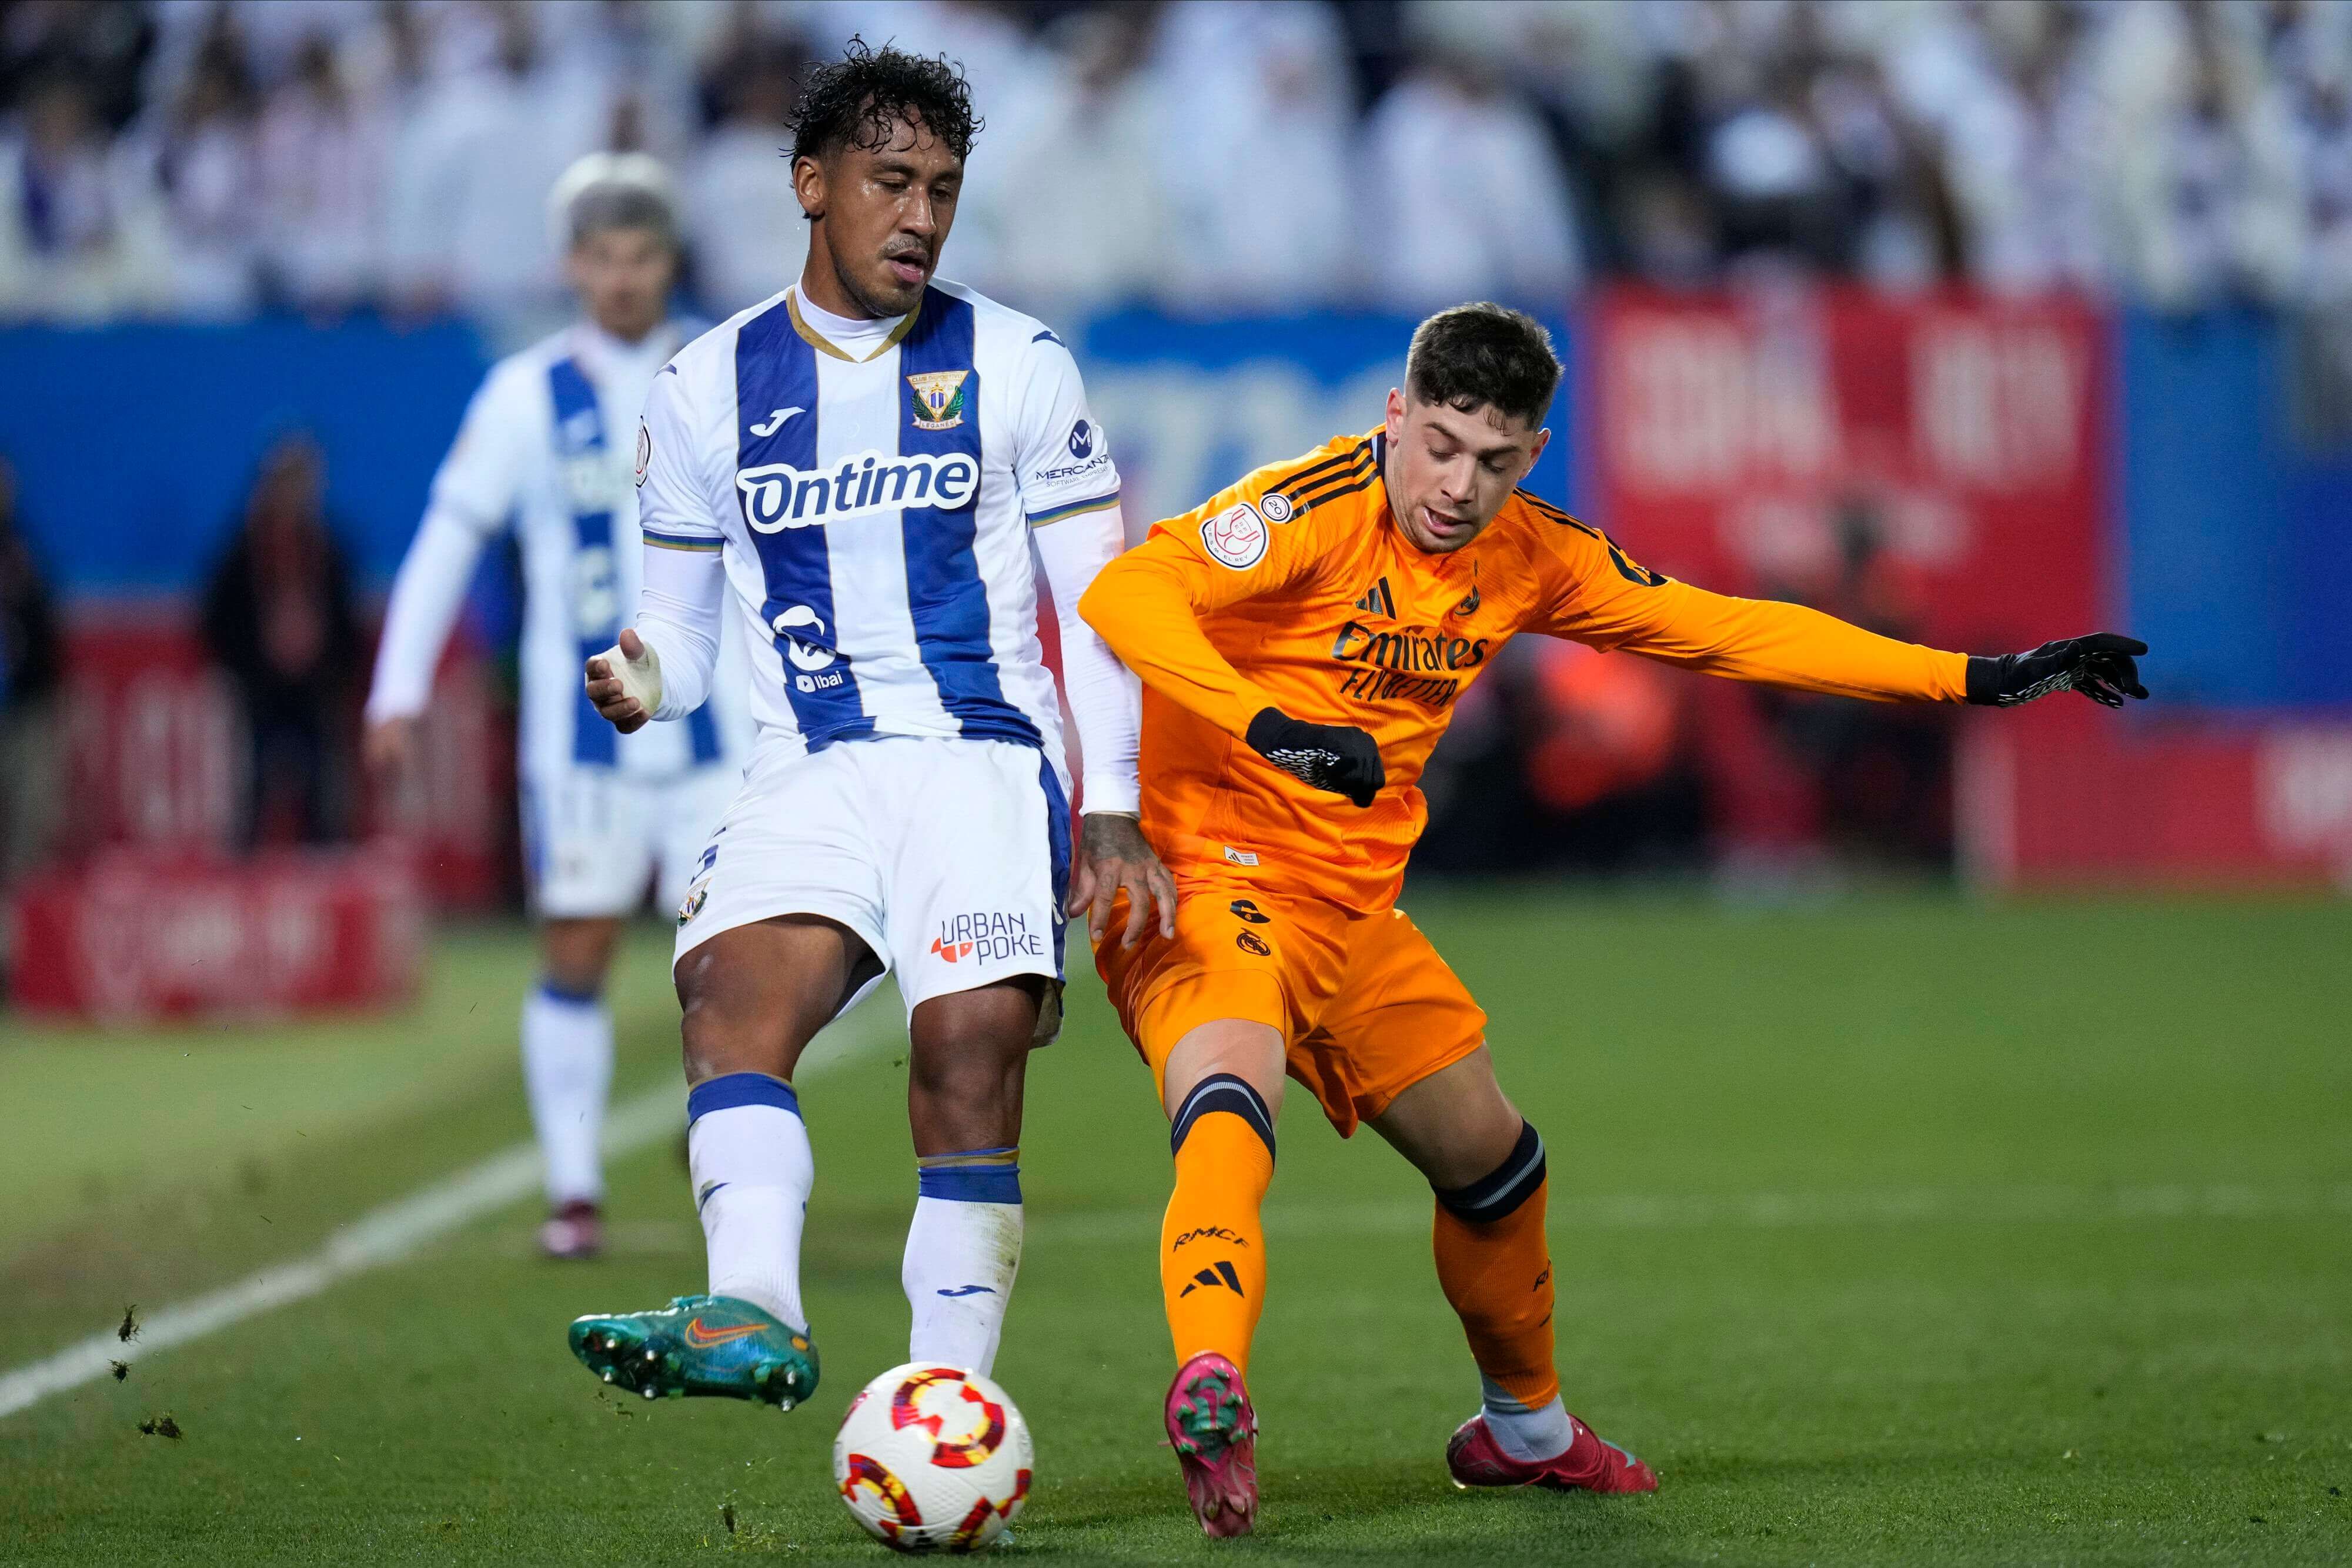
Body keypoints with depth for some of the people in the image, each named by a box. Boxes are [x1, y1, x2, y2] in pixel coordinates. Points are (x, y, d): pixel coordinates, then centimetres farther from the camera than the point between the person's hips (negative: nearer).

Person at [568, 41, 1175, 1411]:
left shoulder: (1017, 367, 7)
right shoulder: (708, 389, 11)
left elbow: (1100, 604, 8)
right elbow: (682, 620, 18)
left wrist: (1113, 811, -4)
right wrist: (644, 680, -7)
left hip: (986, 756, -1)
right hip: (812, 770, 1)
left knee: (973, 1042, -22)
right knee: (732, 982, -28)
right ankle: (753, 1314, -46)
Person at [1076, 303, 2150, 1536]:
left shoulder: (1527, 559, 2)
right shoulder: (1317, 509, -19)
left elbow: (1729, 633, 9)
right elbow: (1124, 595, -32)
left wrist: (1975, 681, 6)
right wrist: (1269, 725, -45)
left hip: (1350, 909, 8)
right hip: (1203, 870, -8)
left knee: (1490, 1158, 20)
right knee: (1231, 1090, -36)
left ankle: (1521, 1426, 46)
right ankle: (1210, 1387, -56)